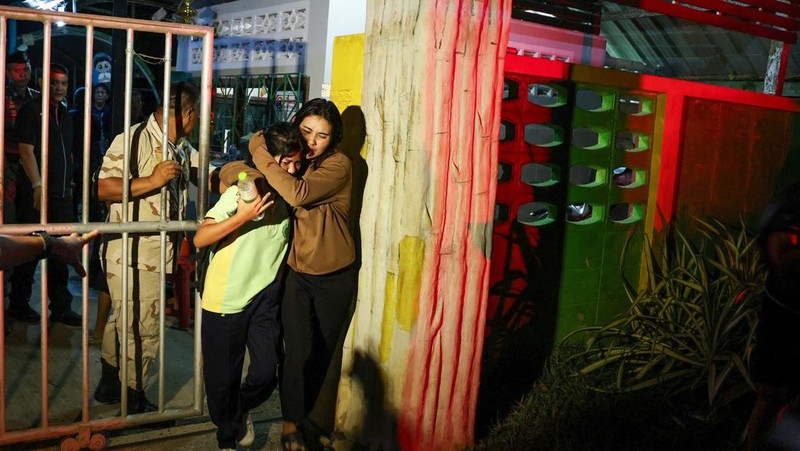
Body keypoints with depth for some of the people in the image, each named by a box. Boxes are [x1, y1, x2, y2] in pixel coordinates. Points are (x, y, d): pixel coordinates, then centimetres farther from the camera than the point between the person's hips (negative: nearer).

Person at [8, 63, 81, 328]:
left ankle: (61, 308, 15)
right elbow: (26, 150, -13)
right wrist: (38, 185, -19)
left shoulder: (64, 115, 17)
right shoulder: (31, 111, -5)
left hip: (62, 195, 7)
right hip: (36, 194, -7)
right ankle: (19, 306, 13)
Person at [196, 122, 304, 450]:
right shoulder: (242, 191, -14)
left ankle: (242, 410, 33)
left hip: (265, 297, 4)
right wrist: (242, 217, -29)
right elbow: (200, 239, -18)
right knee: (223, 377, 8)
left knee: (266, 373, -2)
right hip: (226, 299, -4)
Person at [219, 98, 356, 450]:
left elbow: (299, 194, -33)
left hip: (335, 278, -1)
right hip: (297, 273, 2)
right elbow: (229, 172, 2)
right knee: (298, 351, -6)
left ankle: (301, 416, 36)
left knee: (322, 354, 13)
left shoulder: (338, 165, -14)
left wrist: (262, 158, -24)